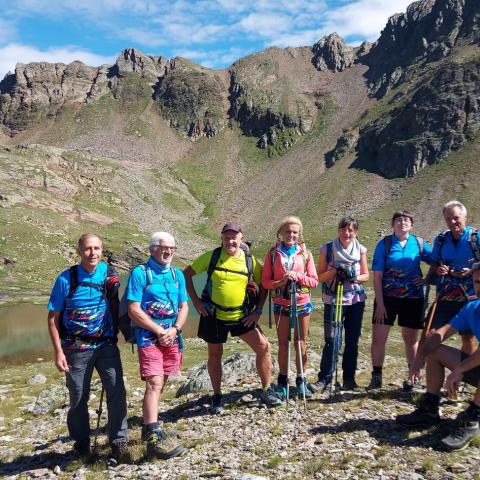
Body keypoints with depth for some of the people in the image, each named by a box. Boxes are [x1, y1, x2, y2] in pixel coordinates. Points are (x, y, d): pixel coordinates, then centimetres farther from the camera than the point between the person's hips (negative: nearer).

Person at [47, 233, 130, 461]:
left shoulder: (109, 274, -3)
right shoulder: (66, 279, -10)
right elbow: (53, 317, -5)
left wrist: (119, 332, 5)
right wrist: (58, 351, -9)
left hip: (106, 345, 2)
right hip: (76, 348, -1)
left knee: (117, 392, -6)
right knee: (78, 398, 10)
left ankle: (119, 442, 9)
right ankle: (81, 442, 31)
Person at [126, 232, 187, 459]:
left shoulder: (177, 274, 10)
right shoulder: (140, 273, -7)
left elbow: (184, 306, 10)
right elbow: (134, 310, -13)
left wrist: (174, 330, -8)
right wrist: (160, 332, -14)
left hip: (172, 336, 6)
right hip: (148, 336, -6)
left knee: (160, 384, 14)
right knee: (154, 383, -14)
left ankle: (149, 426, 29)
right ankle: (154, 437, -13)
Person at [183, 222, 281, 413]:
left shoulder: (250, 261, -3)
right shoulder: (211, 257, -7)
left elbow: (264, 285, 7)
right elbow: (186, 274, -1)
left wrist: (257, 311, -2)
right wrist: (195, 300, -7)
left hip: (242, 316, 1)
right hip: (214, 316, -1)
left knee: (264, 347, -5)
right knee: (215, 355, 11)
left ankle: (266, 391, 13)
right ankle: (217, 397, 31)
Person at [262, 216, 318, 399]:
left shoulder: (305, 253, 0)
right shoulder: (273, 254, -2)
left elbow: (314, 280, -2)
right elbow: (265, 281, -2)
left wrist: (298, 276, -19)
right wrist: (280, 282, -20)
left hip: (302, 304, 1)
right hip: (281, 305, 0)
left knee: (301, 343, 9)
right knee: (283, 344, 7)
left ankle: (301, 380, 23)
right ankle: (282, 381, 21)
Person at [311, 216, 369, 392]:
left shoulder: (360, 250, 4)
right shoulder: (327, 249, -2)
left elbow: (366, 275, 9)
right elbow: (320, 277, 0)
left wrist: (354, 277, -12)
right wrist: (335, 271, -19)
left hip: (356, 300, 3)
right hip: (333, 300, -2)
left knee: (352, 341, 8)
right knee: (332, 340, -7)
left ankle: (349, 377, 21)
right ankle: (324, 378, 4)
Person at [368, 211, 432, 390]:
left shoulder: (419, 243, 0)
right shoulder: (384, 244, -5)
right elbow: (377, 276, -6)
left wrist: (427, 278, -7)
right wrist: (380, 304, -11)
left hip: (413, 299, 1)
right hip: (387, 297, -1)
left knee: (411, 339, 13)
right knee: (378, 338, -2)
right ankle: (376, 377, 11)